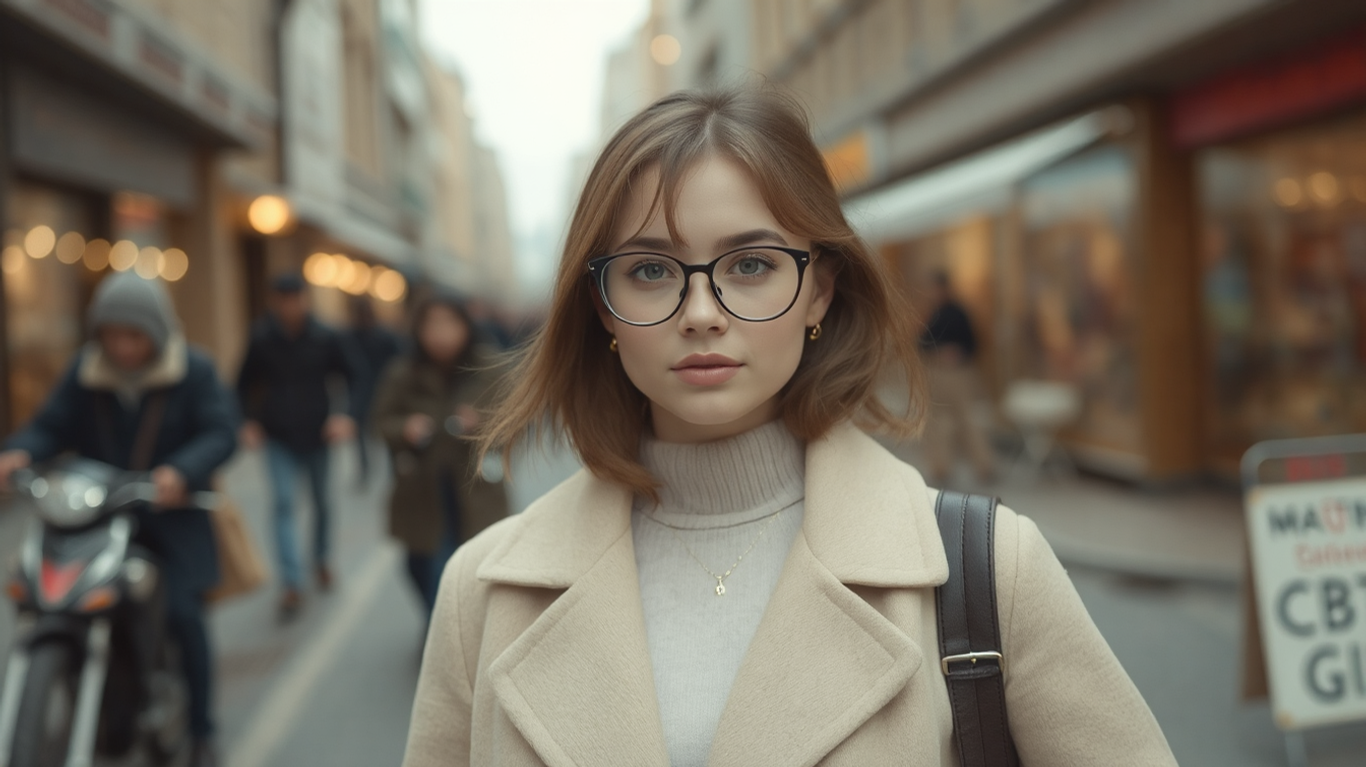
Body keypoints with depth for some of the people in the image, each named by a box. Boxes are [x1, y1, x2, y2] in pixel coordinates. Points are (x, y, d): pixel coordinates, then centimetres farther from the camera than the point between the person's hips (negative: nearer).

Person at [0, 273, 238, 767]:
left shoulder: (193, 372, -5)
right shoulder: (85, 373, 4)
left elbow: (221, 433, -13)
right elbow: (52, 426, 0)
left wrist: (182, 472, -31)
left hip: (171, 511, -3)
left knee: (182, 611, -15)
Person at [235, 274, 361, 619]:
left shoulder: (325, 338, -6)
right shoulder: (261, 338, -4)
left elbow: (355, 376, 2)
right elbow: (245, 383, 9)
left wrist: (345, 415, -11)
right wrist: (251, 420, -3)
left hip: (316, 434, 1)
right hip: (278, 436, 0)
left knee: (322, 500, 12)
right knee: (283, 502, -11)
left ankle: (321, 559, 38)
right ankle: (293, 584, -11)